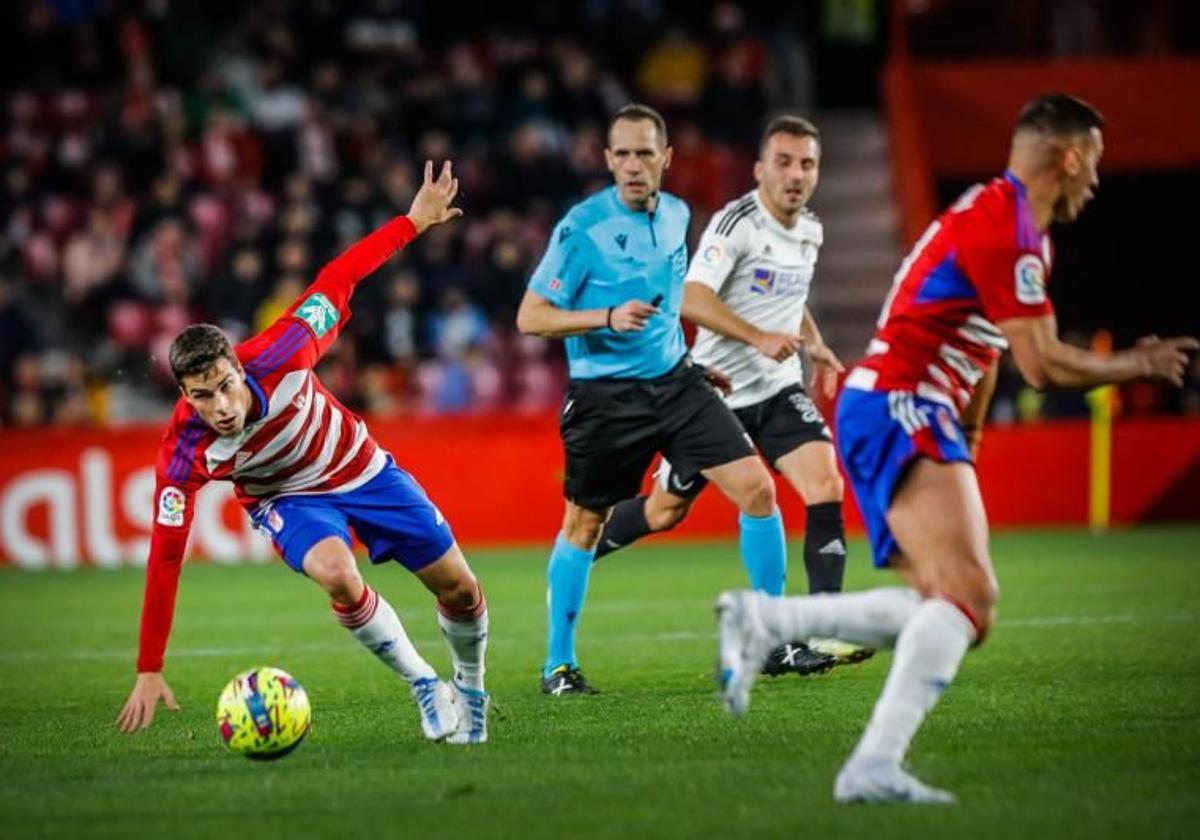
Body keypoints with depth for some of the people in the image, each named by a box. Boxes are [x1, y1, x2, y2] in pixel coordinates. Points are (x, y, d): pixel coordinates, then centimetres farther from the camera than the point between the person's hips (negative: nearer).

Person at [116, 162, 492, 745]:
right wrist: (149, 672, -27)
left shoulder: (278, 356, -32)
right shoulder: (183, 452, -31)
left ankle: (470, 688, 36)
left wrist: (413, 221, -17)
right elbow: (165, 558, -27)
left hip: (362, 470, 2)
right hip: (288, 500, -2)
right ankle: (424, 687, -14)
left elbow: (336, 279, -18)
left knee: (459, 590, 4)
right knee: (336, 575, -35)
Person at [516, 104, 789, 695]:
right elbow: (530, 317, -14)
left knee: (756, 488, -5)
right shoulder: (582, 227, -14)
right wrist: (608, 318, -26)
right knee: (583, 525, 5)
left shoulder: (676, 215, 5)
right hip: (605, 395, -5)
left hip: (674, 381, 5)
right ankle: (558, 664, 19)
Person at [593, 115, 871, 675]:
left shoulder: (810, 232, 8)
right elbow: (692, 298, -26)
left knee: (825, 485, -18)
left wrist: (815, 346, 10)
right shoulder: (737, 222, -16)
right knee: (664, 512, 7)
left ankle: (821, 635, -20)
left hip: (778, 389, 5)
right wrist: (759, 338, -36)